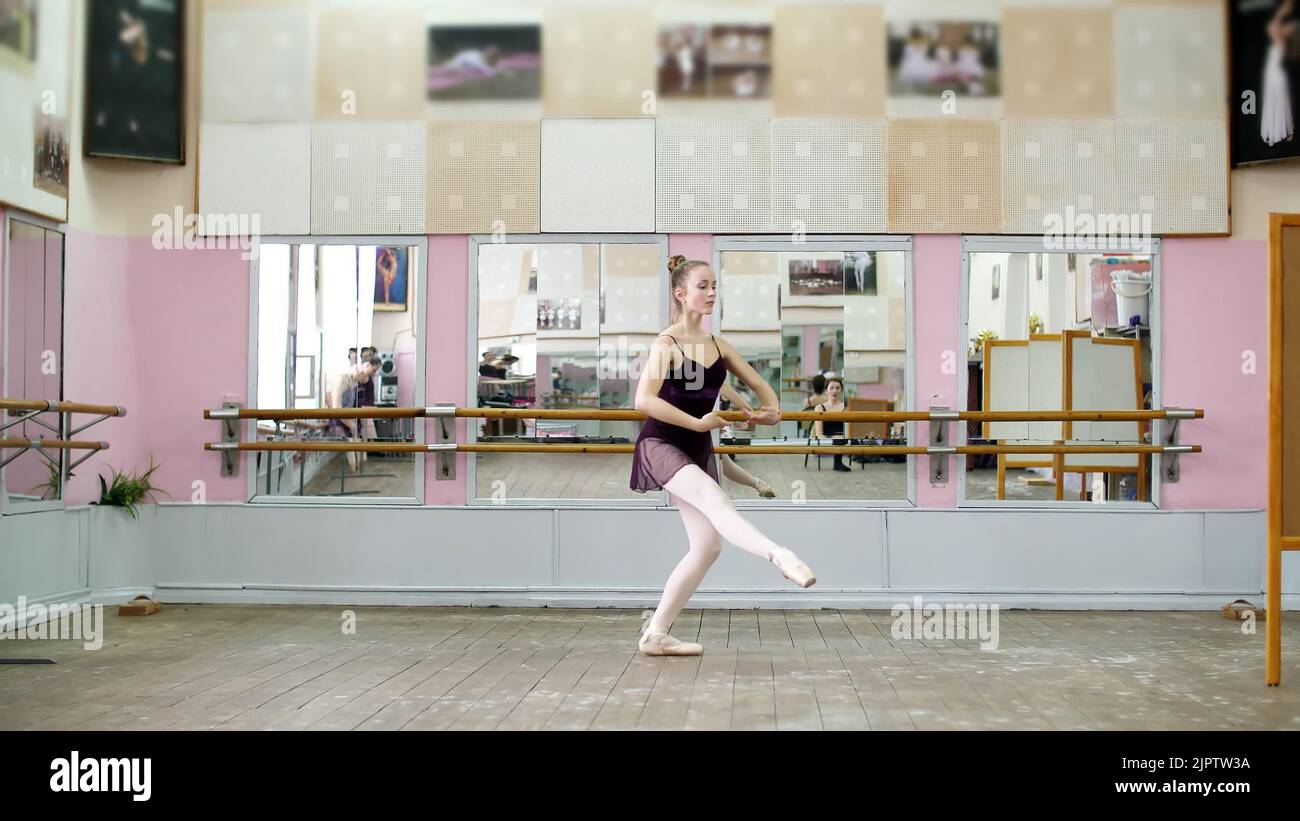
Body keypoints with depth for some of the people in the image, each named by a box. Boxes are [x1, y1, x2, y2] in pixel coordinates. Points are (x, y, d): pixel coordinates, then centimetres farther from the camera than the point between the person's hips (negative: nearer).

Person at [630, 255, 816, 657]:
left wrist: (772, 411, -7)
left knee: (708, 546, 3)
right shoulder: (666, 344, -11)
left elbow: (761, 386, 15)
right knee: (714, 498, -35)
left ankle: (655, 634, 12)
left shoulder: (718, 345, 9)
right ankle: (780, 556, -59)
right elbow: (644, 400, -24)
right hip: (661, 444, -8)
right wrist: (698, 423, -25)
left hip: (698, 450, 8)